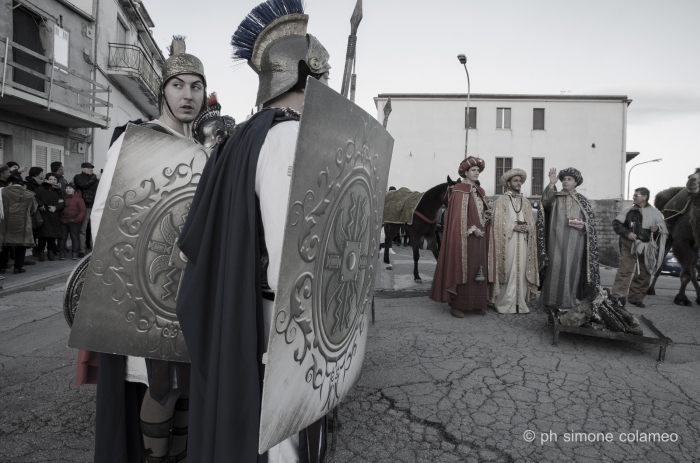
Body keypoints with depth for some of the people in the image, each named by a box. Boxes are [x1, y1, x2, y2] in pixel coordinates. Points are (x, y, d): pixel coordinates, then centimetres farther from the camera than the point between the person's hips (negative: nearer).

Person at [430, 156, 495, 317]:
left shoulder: (480, 192, 16)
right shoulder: (459, 191, -6)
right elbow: (457, 216, -13)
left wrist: (488, 215, -1)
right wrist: (472, 229, -17)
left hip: (480, 238, 7)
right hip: (464, 237, -7)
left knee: (479, 271, 7)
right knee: (463, 269, -6)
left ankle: (477, 303, 15)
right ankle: (456, 305, 1)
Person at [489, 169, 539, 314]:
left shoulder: (526, 202, 17)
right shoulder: (501, 201, 2)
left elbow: (532, 222, 15)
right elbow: (498, 224, -4)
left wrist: (527, 228, -6)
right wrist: (514, 227, -14)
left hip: (523, 243, 4)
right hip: (507, 242, -4)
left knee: (522, 271, 2)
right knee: (507, 271, -5)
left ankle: (520, 303, 8)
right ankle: (504, 303, 1)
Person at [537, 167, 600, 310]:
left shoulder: (582, 200, 10)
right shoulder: (554, 197, 7)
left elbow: (591, 220, 10)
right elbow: (546, 202, -16)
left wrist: (582, 225, -12)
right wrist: (551, 184, -30)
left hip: (574, 243, 1)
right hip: (556, 241, 0)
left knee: (572, 270, 1)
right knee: (555, 269, -2)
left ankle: (570, 301, 9)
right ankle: (553, 301, 5)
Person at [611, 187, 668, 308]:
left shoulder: (655, 213, 6)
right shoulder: (629, 211, 3)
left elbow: (664, 230, 11)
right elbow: (616, 224, 4)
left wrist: (657, 229, -13)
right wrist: (627, 233, -11)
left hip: (646, 247, 2)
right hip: (629, 245, -2)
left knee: (644, 273, 7)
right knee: (625, 269, -11)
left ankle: (636, 297, 20)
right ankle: (619, 295, -13)